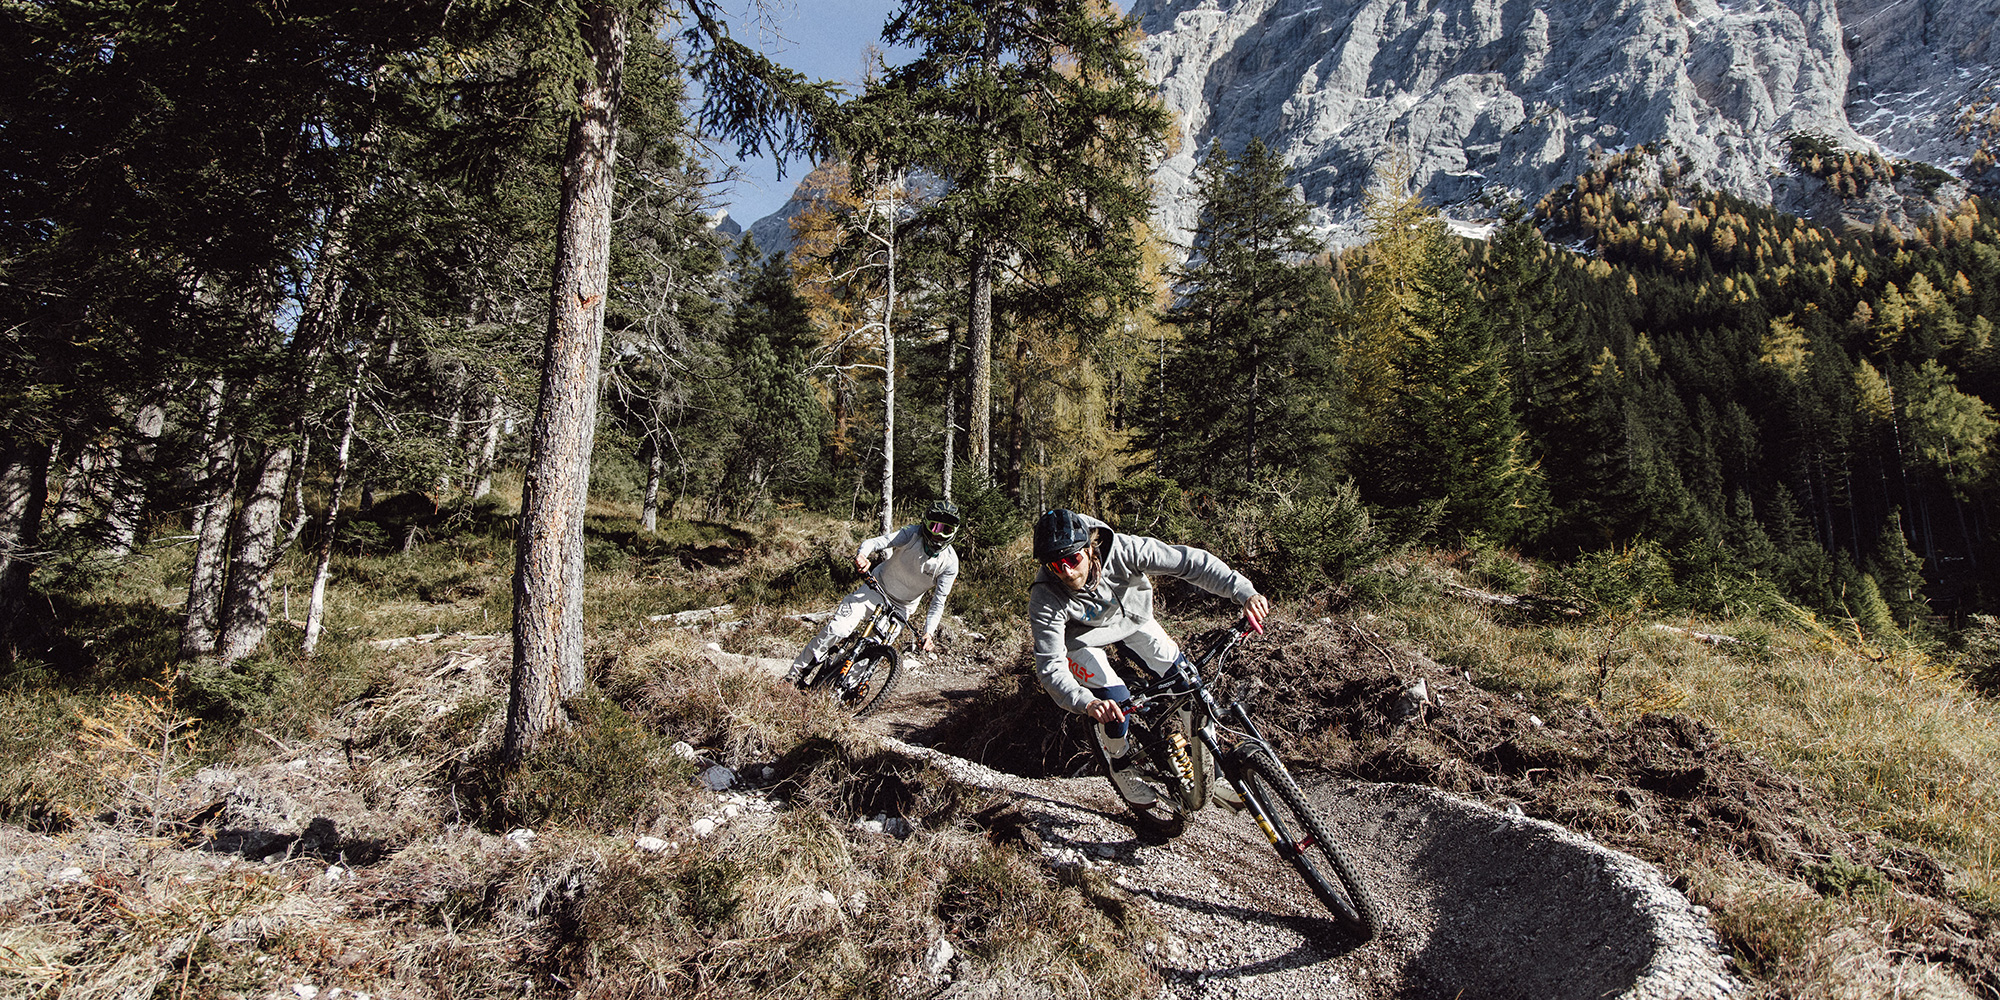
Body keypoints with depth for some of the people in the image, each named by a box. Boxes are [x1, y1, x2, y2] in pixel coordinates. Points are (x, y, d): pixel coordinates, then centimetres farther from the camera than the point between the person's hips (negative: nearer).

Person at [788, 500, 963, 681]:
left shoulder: (950, 562, -16)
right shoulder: (912, 534, -19)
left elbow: (939, 602, -13)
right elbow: (876, 542, -29)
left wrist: (929, 633, -26)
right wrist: (862, 555, -52)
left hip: (901, 608, 2)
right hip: (877, 588, -1)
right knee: (838, 628, -18)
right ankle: (798, 669, -5)